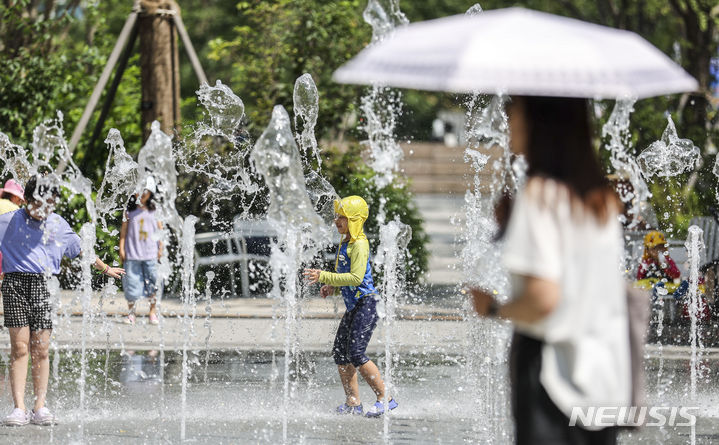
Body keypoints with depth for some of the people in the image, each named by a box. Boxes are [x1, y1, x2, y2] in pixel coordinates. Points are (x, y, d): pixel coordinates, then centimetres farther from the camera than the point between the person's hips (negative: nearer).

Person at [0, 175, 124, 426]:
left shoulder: (58, 225, 11)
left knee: (40, 350, -1)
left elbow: (80, 250, 26)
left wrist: (105, 269, 36)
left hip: (44, 286, 2)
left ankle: (40, 408, 4)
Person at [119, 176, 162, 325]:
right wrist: (121, 248, 1)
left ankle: (153, 313, 9)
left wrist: (161, 248, 6)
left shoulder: (155, 211, 6)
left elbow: (160, 230, 11)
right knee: (132, 282, -1)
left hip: (150, 253, 0)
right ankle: (131, 314, 9)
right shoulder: (130, 211, 5)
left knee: (152, 284, -1)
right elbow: (124, 230, 6)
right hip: (132, 253, 0)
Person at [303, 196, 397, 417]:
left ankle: (385, 399, -8)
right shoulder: (345, 243, 14)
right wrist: (332, 286, 9)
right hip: (353, 306, 10)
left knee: (356, 354, -15)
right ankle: (353, 403, 13)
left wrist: (325, 277, -26)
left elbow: (356, 277, -25)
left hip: (366, 303, -10)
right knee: (340, 352, 7)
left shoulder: (359, 244, -16)